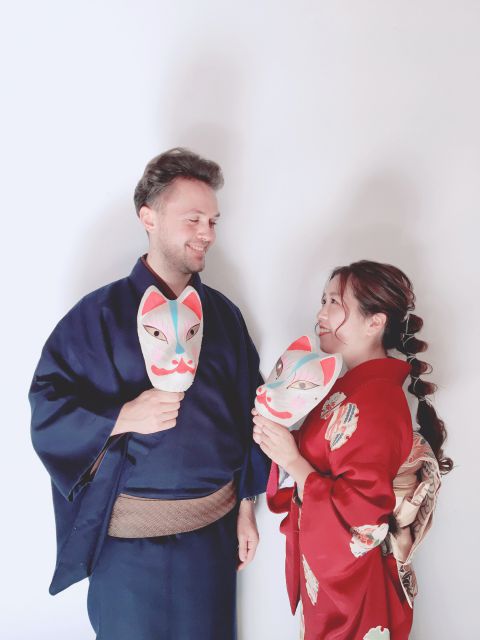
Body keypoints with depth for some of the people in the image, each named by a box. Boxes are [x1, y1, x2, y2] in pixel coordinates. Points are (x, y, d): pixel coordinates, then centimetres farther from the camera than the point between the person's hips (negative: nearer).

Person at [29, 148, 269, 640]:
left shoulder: (223, 313, 4)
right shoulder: (101, 313, -9)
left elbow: (247, 413, 9)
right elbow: (47, 411, -11)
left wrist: (245, 507, 10)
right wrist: (124, 418, -27)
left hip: (216, 525, 4)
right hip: (132, 541, -3)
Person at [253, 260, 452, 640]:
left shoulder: (371, 403, -27)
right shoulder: (357, 385, 3)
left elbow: (360, 521, -27)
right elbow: (324, 463, 6)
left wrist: (291, 459, -25)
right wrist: (281, 437, -9)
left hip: (353, 586, -8)